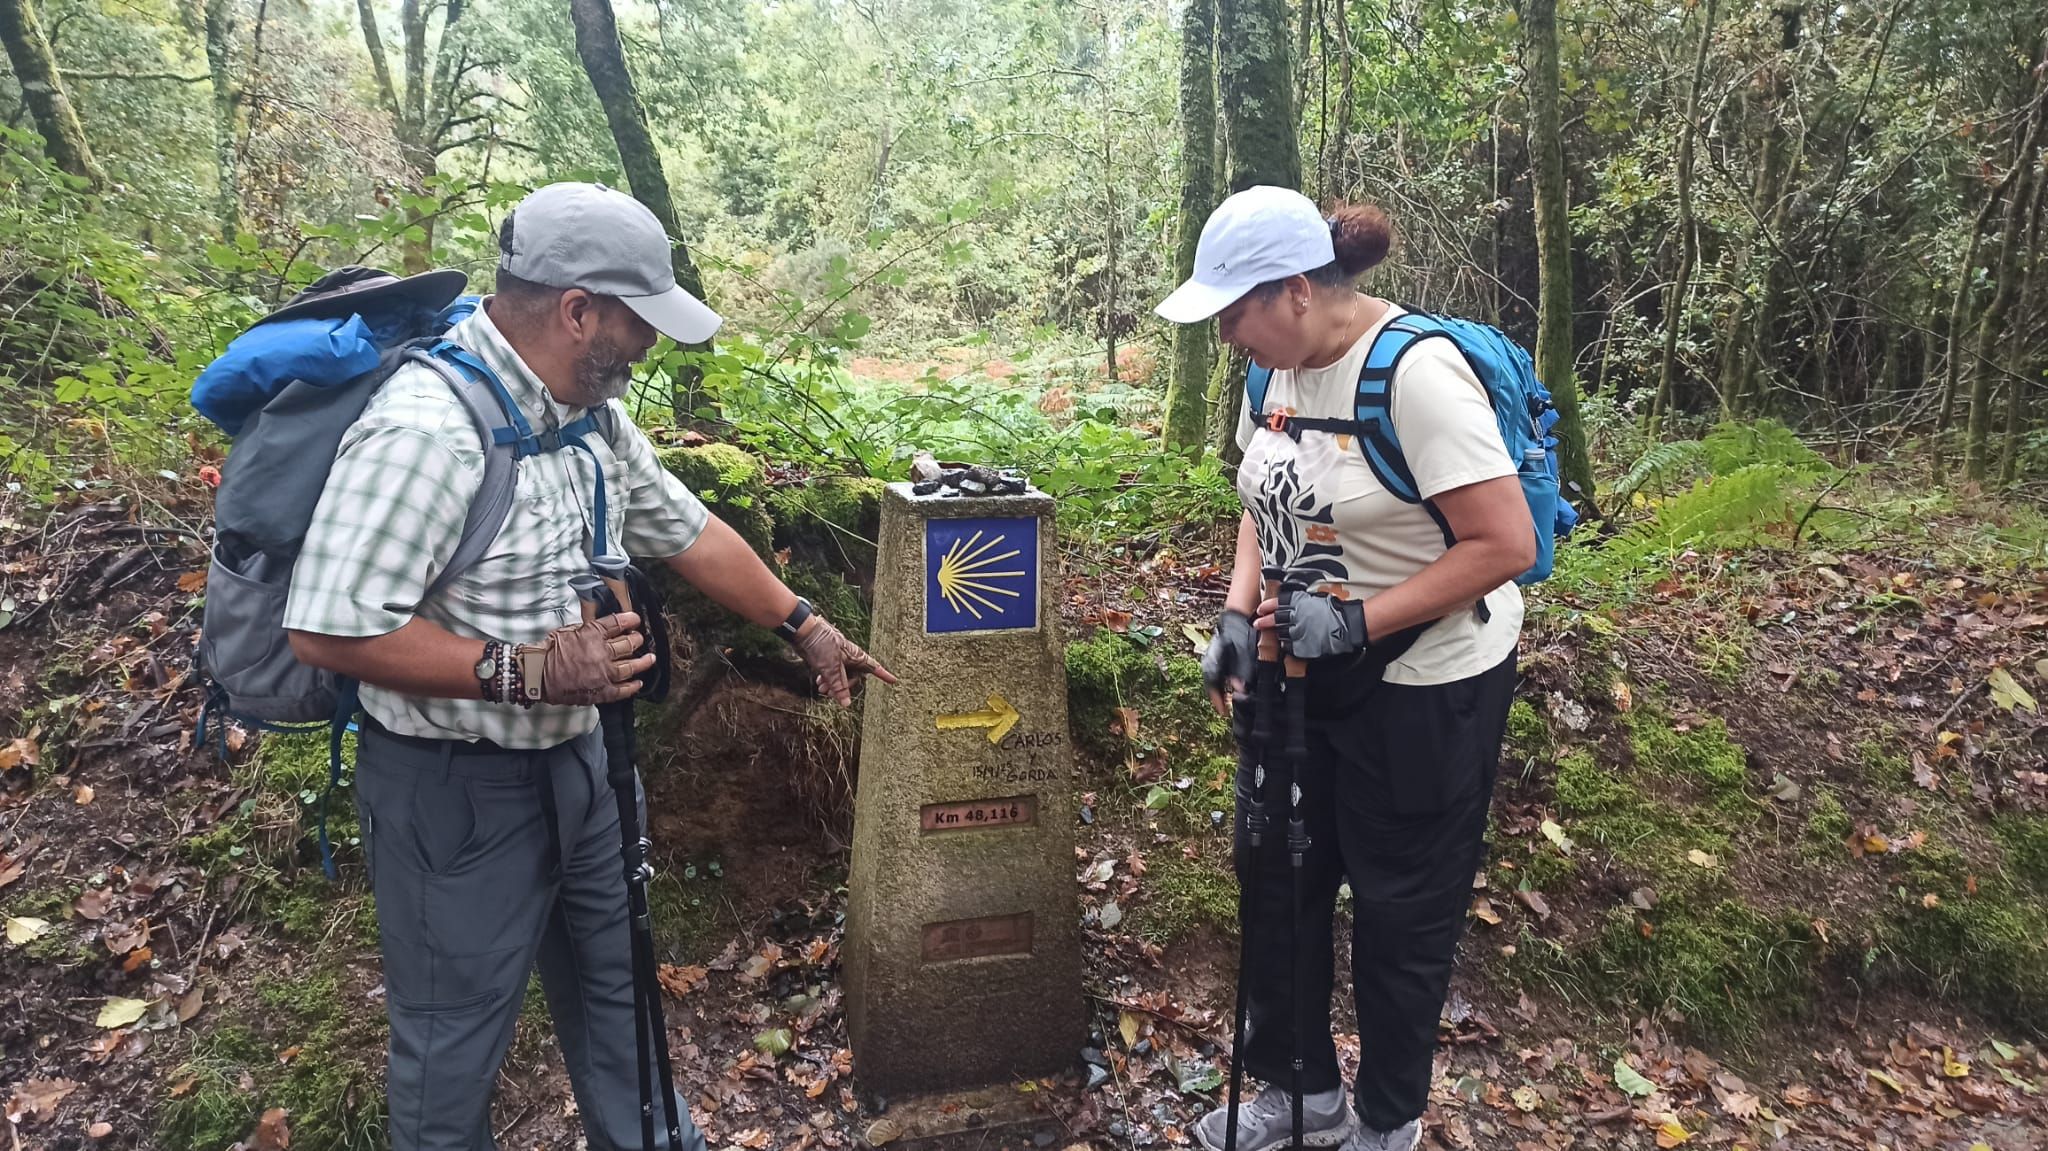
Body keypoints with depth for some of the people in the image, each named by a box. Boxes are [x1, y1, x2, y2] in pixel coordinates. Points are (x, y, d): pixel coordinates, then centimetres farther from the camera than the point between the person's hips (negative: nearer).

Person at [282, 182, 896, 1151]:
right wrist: (526, 671, -29)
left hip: (578, 759, 9)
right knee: (455, 1037, 12)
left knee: (617, 980, 25)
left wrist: (801, 623, 14)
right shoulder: (424, 430, -28)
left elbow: (684, 528, 11)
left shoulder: (586, 409, 1)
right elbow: (328, 632, -30)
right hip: (455, 788, -8)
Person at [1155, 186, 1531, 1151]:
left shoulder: (1416, 374, -24)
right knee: (1274, 875, 16)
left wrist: (1356, 621, -27)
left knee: (1400, 909, 10)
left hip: (1424, 687, -8)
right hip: (1306, 671, 8)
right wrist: (1239, 616, -3)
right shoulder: (1277, 369, -1)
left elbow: (1505, 543, -24)